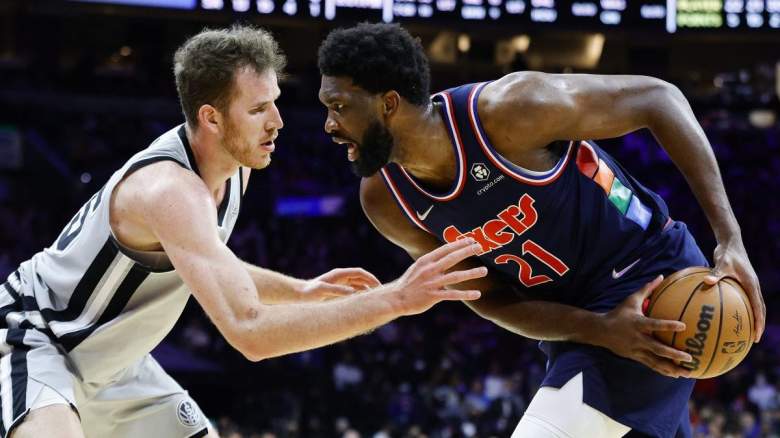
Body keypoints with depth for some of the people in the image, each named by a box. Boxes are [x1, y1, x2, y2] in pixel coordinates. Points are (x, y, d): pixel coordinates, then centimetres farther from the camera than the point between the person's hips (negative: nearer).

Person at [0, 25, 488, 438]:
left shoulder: (235, 169, -4)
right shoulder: (170, 190, -34)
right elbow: (250, 332, -43)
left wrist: (303, 290, 4)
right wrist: (395, 300, -44)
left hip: (112, 363, 10)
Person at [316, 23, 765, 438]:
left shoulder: (510, 107, -27)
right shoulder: (384, 201, -9)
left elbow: (658, 98, -18)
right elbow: (488, 298, -5)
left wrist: (730, 237, -23)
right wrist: (601, 330, -23)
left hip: (652, 281, -7)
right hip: (575, 321, 7)